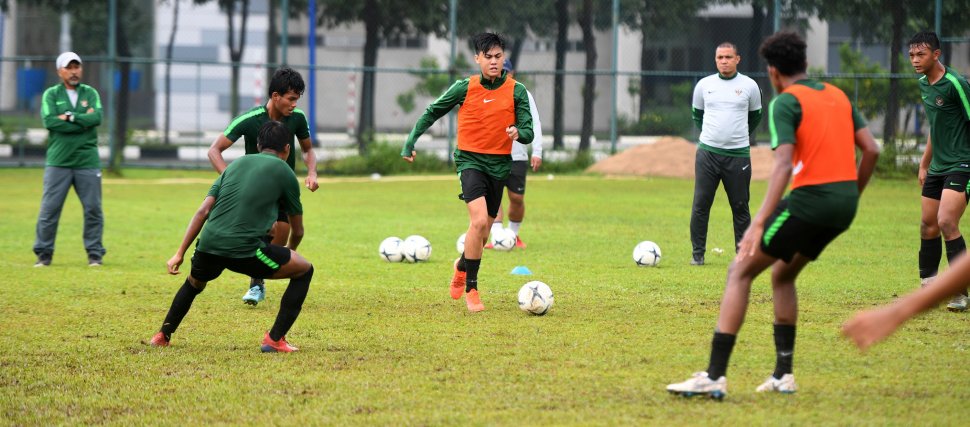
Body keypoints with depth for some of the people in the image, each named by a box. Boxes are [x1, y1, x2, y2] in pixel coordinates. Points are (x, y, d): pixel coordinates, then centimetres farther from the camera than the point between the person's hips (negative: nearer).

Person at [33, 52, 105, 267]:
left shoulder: (90, 93, 10)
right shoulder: (51, 94, 5)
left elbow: (97, 118, -8)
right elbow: (50, 121, -12)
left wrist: (70, 117, -11)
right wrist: (83, 121, -11)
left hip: (88, 162, 2)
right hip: (58, 162, -2)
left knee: (93, 209, 2)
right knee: (49, 209, -3)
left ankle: (95, 254, 12)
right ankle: (43, 254, 5)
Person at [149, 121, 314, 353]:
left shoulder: (236, 164, 21)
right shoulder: (284, 172, 11)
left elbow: (202, 211, 14)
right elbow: (297, 231, 22)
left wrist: (180, 253, 15)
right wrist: (291, 249, 45)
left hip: (209, 245, 5)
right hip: (245, 249, -5)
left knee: (193, 284, 37)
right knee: (304, 270, 14)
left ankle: (163, 336, 41)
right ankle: (275, 340, 9)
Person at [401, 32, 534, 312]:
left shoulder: (516, 91, -2)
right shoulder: (465, 87, -4)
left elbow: (528, 133, -4)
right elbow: (432, 113, 7)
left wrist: (518, 133, -27)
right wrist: (410, 142, 3)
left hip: (499, 164, 3)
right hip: (471, 160, -3)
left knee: (482, 234, 13)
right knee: (479, 220, -24)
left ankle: (462, 266, 46)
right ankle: (471, 289, -14)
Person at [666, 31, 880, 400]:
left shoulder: (786, 103, -5)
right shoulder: (838, 96, 17)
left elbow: (783, 165, -17)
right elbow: (871, 150, 14)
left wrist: (759, 223, -22)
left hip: (809, 199, -7)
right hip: (844, 203, 7)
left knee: (740, 271, -1)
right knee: (783, 274, 26)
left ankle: (715, 376, -9)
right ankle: (783, 374, 21)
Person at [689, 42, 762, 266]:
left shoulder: (749, 86, 2)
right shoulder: (704, 85, 6)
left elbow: (755, 117, 18)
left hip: (738, 155, -1)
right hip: (707, 153, 1)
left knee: (740, 207, 2)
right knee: (700, 205, -2)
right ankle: (697, 253, 6)